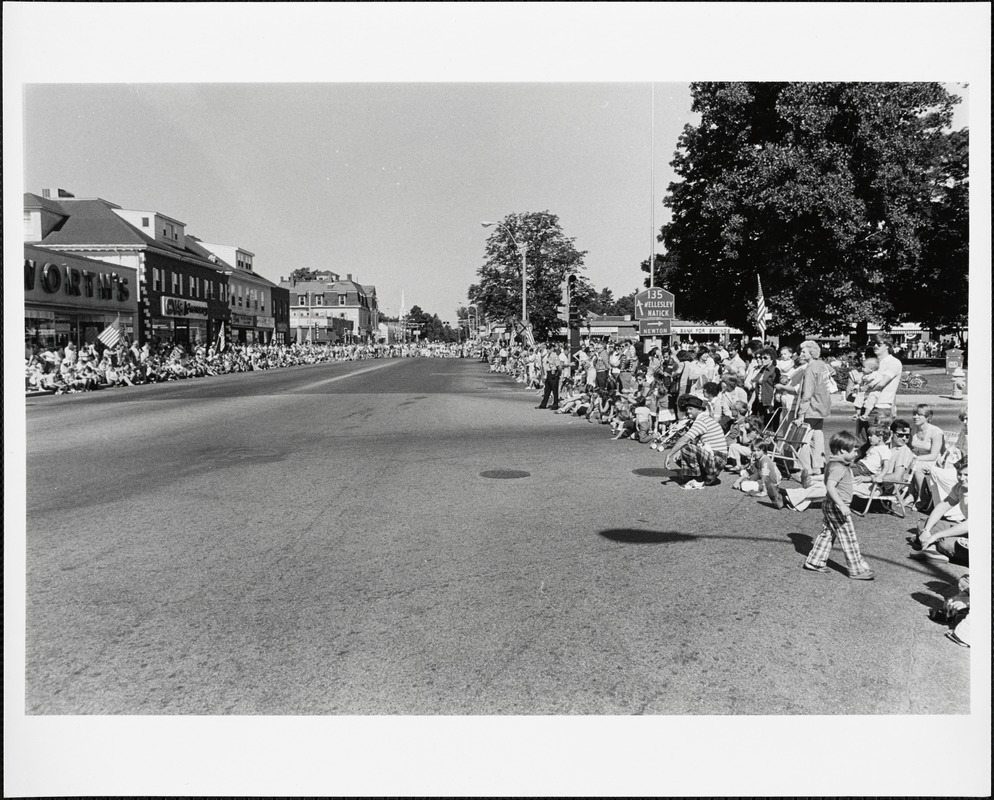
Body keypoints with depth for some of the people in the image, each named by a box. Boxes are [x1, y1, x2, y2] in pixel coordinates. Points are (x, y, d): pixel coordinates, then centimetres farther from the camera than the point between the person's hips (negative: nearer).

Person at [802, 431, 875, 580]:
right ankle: (857, 569, 5)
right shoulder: (838, 468, -23)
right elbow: (830, 486, -34)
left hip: (829, 506, 10)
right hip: (837, 507, -10)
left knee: (826, 534, 17)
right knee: (849, 539, -2)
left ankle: (814, 562, 22)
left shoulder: (831, 463, 9)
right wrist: (842, 505, -38)